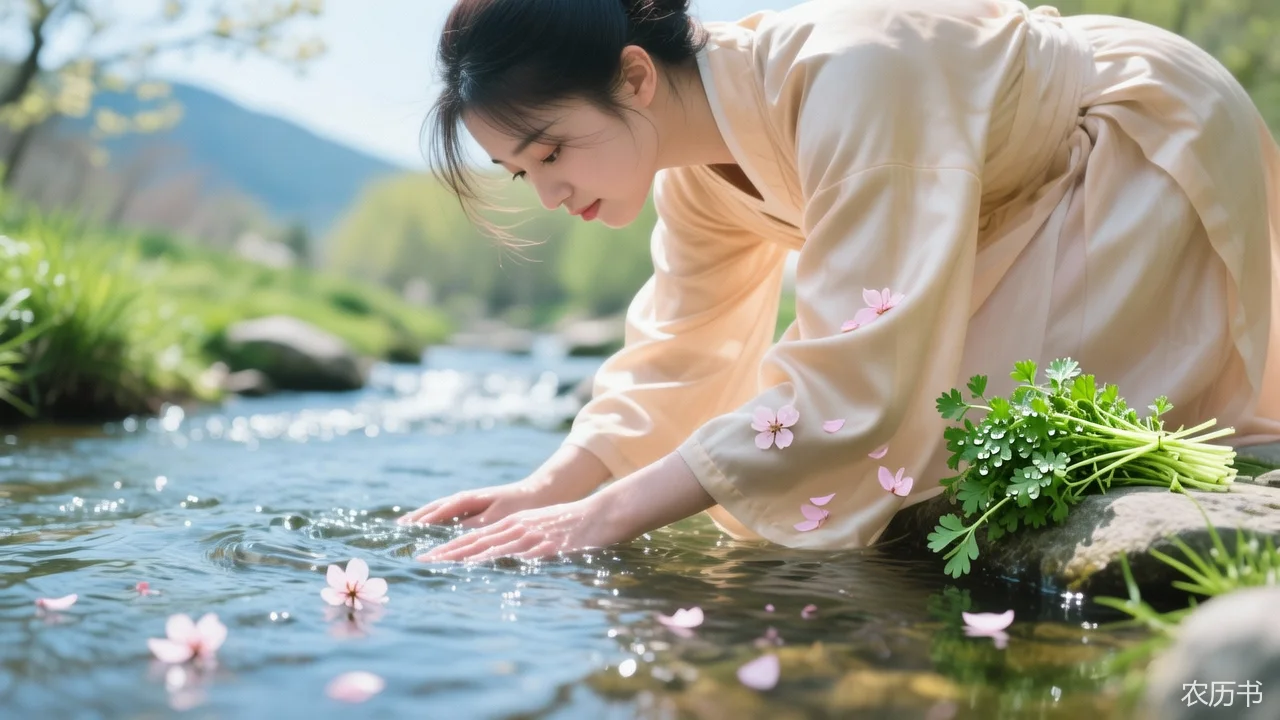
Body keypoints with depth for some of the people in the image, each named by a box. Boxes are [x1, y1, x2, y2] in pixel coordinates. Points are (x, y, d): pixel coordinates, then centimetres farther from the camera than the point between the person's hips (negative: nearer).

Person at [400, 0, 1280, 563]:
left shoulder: (846, 75, -39)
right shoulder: (696, 161, -12)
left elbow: (853, 376, -41)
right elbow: (676, 344, -4)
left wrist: (607, 515, -40)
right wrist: (548, 489, -19)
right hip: (1026, 200, 7)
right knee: (914, 456, 4)